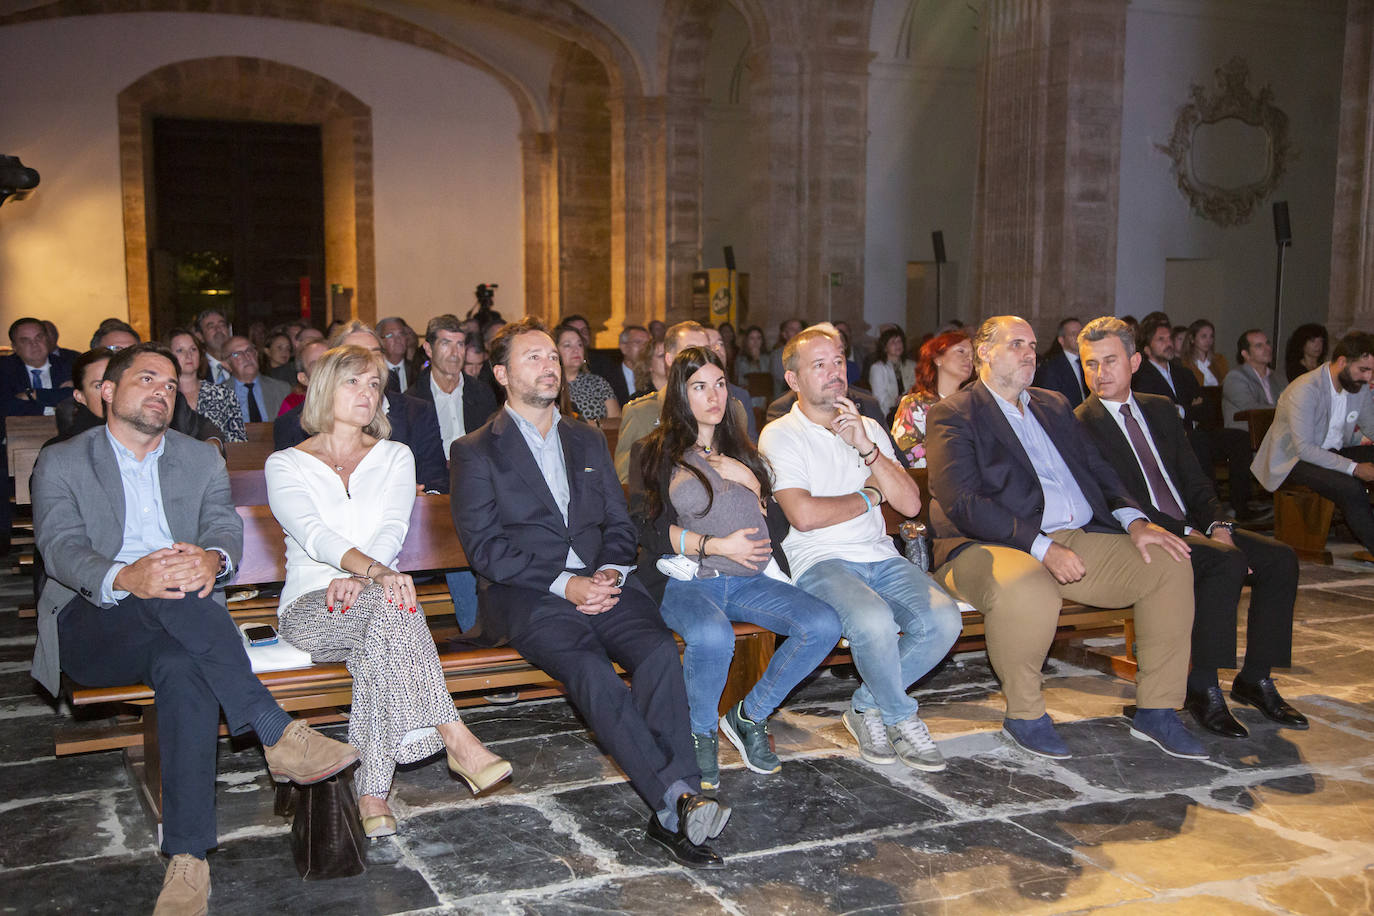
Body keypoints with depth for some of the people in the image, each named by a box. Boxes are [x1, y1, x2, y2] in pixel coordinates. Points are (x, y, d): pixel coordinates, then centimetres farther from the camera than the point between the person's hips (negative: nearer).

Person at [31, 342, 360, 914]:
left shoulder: (203, 460, 18)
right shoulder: (61, 463, 10)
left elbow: (226, 526, 1)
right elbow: (60, 548, -7)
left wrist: (213, 559, -28)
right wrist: (126, 579, -31)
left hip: (177, 621, 2)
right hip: (90, 626, -1)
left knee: (184, 668, -36)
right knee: (167, 596, -36)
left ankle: (187, 859, -40)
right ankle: (279, 736, -37)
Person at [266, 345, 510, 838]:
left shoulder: (395, 456, 15)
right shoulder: (285, 464, 6)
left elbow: (393, 529, -2)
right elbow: (315, 534, -13)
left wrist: (358, 578, -24)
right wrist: (376, 572, -32)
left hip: (376, 599, 2)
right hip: (311, 607, -2)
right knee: (388, 602, -34)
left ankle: (372, 790, -32)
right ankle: (457, 740, -40)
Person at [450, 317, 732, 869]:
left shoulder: (588, 441, 24)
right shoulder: (476, 451, 8)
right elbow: (483, 547, -3)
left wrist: (609, 573, -5)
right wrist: (564, 584, -14)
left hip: (598, 583, 4)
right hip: (522, 594, -3)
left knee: (659, 650, -28)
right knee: (588, 666, -34)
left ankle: (671, 817, -34)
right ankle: (678, 797, -39)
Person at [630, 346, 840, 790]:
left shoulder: (741, 451, 22)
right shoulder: (653, 454, 8)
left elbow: (782, 523, 16)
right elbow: (649, 530, -3)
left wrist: (751, 481, -2)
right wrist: (717, 545, -12)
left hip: (750, 579, 5)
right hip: (685, 580, -5)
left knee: (824, 625, -22)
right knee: (712, 636, -39)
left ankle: (749, 716, -3)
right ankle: (701, 734, -10)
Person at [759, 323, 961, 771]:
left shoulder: (869, 429, 18)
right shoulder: (779, 436, 2)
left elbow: (910, 503, 6)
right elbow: (804, 515, -13)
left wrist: (866, 448, -6)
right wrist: (869, 497, 1)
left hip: (880, 556, 5)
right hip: (819, 561, -5)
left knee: (943, 619, -22)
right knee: (874, 620, -35)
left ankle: (867, 706, 1)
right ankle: (902, 718, -5)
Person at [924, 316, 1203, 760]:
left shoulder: (1054, 406, 24)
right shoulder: (952, 415, 1)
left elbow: (1098, 471, 20)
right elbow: (963, 505, -12)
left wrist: (1134, 521, -2)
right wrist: (1042, 547, -21)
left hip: (1079, 539, 7)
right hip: (992, 546, -7)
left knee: (1170, 562, -9)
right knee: (1026, 590, -39)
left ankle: (1157, 710, 1)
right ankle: (1023, 714, -13)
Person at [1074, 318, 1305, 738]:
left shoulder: (1160, 409, 17)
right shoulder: (1080, 426, -6)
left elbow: (1195, 481, 15)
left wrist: (1216, 525, -5)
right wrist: (1185, 533, -18)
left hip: (1192, 527, 7)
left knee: (1280, 558, -10)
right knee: (1226, 563, -30)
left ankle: (1255, 678, 0)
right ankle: (1201, 688, -21)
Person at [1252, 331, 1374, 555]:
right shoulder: (1305, 389, -22)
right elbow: (1304, 448, -27)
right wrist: (1354, 468, -29)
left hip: (1331, 452, 8)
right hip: (1293, 459, -8)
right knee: (1350, 487, -32)